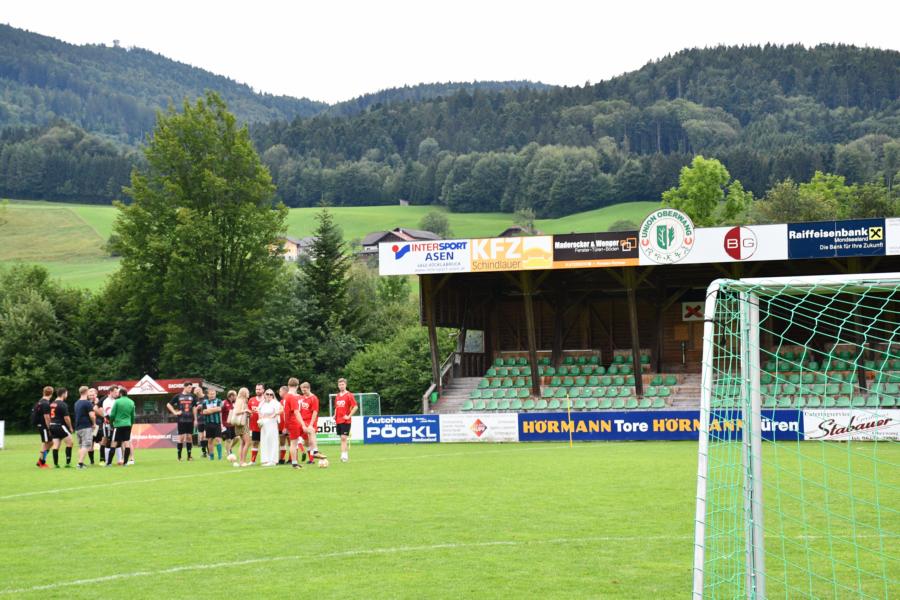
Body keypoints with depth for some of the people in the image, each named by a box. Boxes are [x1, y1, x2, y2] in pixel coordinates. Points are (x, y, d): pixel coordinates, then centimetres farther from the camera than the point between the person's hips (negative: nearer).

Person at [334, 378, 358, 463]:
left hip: (345, 420, -7)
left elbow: (355, 407, -13)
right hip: (338, 421, 7)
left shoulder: (349, 395, -7)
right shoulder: (337, 396, 13)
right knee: (342, 438, 10)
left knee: (344, 438, -13)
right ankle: (346, 454, 17)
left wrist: (349, 416, -15)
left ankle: (344, 455, -15)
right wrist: (335, 416, 10)